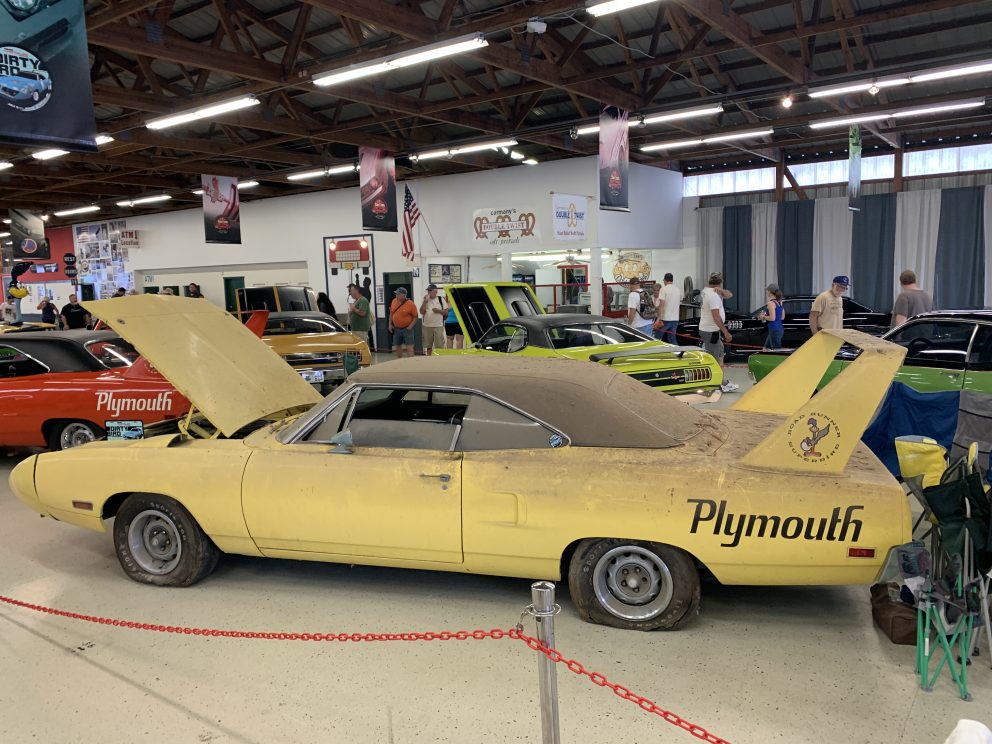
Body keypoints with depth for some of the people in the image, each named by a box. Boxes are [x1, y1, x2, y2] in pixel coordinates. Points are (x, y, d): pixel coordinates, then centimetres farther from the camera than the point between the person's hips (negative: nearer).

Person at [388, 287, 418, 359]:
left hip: (407, 328, -6)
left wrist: (410, 326, -18)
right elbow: (391, 313, 12)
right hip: (396, 328, 6)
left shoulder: (410, 304, -16)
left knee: (410, 346, -6)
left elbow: (415, 317, -10)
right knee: (398, 346, 15)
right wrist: (390, 324, 7)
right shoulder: (394, 301, -1)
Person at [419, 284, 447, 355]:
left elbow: (446, 312, 3)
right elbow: (422, 312, -5)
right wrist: (425, 301, -10)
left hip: (438, 326, -2)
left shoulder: (441, 299, 4)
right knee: (428, 346, 9)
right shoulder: (425, 300, 7)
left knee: (440, 345, -4)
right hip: (427, 326, 2)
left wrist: (439, 310, -13)